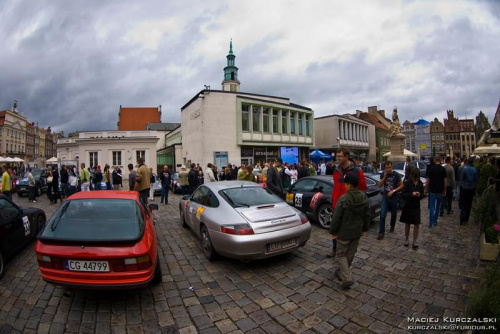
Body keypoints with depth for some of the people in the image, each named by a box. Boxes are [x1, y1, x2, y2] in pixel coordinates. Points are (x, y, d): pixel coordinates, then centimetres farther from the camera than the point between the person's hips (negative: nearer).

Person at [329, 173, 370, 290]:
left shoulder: (343, 199, -24)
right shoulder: (364, 197, -4)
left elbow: (336, 218, -18)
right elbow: (367, 215, 6)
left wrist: (333, 231, -5)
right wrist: (364, 228, 19)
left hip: (344, 232, -6)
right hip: (357, 231, 6)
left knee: (341, 254, 9)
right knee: (350, 254, 20)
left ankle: (346, 278, -1)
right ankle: (342, 272, 37)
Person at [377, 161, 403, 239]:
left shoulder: (396, 175, -8)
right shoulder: (383, 174, 0)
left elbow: (401, 185, -4)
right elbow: (379, 185, -2)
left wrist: (393, 191, -16)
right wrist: (384, 177, -14)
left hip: (393, 197, -1)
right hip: (385, 196, 1)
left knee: (393, 214, 15)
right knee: (382, 215, -7)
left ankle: (392, 227, 42)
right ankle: (381, 233, -4)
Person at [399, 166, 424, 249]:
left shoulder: (420, 183, -1)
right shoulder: (407, 182, -10)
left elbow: (422, 195, 5)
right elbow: (402, 194, -13)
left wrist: (419, 195, -16)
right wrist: (411, 194, -28)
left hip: (416, 206, 2)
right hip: (408, 206, -2)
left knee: (416, 224, -2)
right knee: (407, 223, 12)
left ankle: (414, 242, 10)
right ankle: (406, 239, 28)